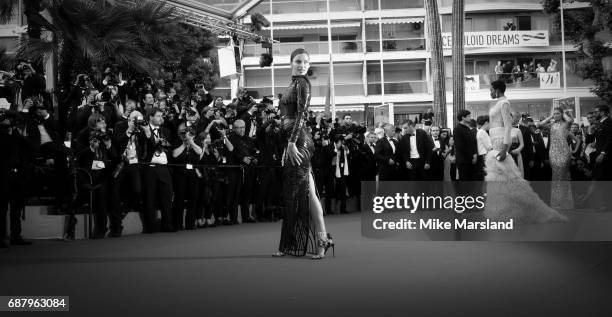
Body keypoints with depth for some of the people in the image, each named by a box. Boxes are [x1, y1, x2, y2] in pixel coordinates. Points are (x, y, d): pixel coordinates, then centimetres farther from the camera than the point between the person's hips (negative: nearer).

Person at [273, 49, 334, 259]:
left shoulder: (302, 83, -7)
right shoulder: (294, 84, 20)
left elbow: (301, 114, -16)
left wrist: (292, 142, -22)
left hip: (298, 139, -9)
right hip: (292, 139, 9)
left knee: (304, 190, -11)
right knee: (292, 191, 8)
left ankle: (322, 239, -10)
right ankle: (290, 244, 11)